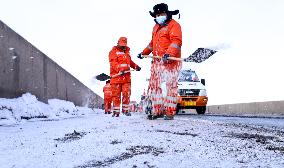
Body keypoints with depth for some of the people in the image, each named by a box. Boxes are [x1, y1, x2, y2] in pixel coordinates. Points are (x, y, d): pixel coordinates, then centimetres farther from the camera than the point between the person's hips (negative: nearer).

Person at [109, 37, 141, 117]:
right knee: (116, 95, -1)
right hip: (116, 76, -5)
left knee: (127, 93, -4)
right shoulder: (113, 52, 4)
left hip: (126, 77, 5)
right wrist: (120, 69, -26)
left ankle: (125, 109, 7)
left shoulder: (126, 52, 25)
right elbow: (113, 63, -11)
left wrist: (136, 66, 15)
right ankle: (116, 111, 7)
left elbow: (130, 62, 34)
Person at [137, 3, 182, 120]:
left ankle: (170, 112, -4)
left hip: (170, 61, -8)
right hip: (157, 61, 8)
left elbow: (176, 42, -18)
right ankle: (158, 110, 16)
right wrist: (144, 53, 31)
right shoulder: (156, 27, 23)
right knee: (154, 85, 8)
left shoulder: (173, 25, -4)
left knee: (171, 86, -8)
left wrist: (168, 54, -32)